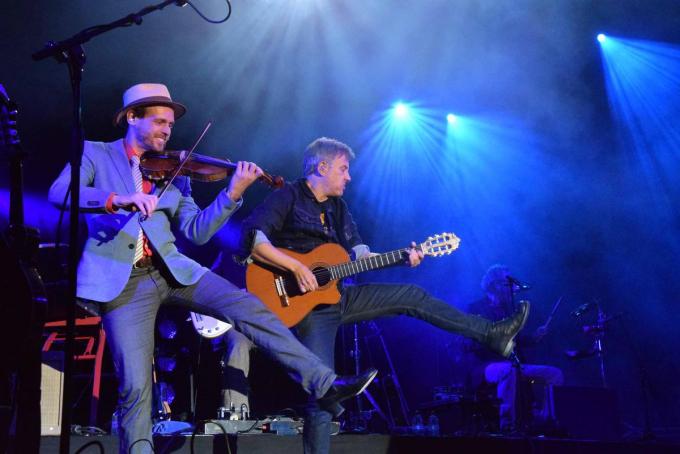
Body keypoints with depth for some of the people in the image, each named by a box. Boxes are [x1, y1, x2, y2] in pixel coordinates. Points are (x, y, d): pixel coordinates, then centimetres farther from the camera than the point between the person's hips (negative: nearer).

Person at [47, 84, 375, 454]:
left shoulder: (173, 173, 16)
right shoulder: (94, 154, 7)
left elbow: (196, 231, 8)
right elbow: (58, 194, -12)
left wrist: (233, 193, -7)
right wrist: (117, 199, -29)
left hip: (171, 270, 3)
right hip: (122, 282, -3)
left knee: (250, 309, -12)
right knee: (135, 385, -12)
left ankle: (323, 385, -11)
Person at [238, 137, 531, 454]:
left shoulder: (337, 206, 15)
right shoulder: (288, 197, -10)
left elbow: (357, 252, 15)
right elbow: (251, 237, -23)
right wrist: (296, 267, -28)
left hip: (337, 295, 7)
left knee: (412, 296, 5)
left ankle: (491, 334, 10)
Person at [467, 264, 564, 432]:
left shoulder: (508, 308, 20)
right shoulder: (477, 308, 0)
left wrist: (534, 336, 6)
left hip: (514, 364, 8)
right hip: (488, 366, -8)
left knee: (555, 373, -5)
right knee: (508, 370, -41)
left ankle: (546, 421, -5)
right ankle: (507, 425, -40)